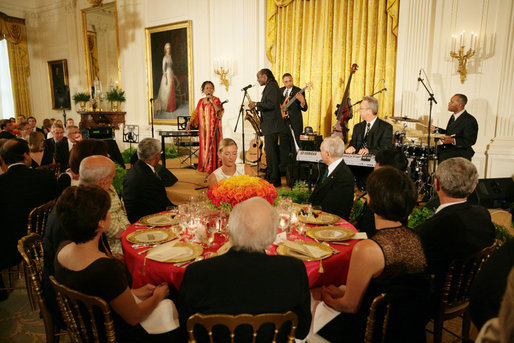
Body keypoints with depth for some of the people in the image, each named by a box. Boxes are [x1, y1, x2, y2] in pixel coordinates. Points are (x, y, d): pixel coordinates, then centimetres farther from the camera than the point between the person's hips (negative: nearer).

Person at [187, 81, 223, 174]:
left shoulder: (216, 100, 0)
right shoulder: (201, 101, 14)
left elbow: (220, 113, -13)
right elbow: (196, 113, 14)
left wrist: (212, 102, -18)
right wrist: (189, 123, 3)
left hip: (213, 129, -5)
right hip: (203, 130, 5)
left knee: (213, 148, -9)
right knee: (204, 148, 5)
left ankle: (214, 169, -5)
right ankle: (205, 168, 12)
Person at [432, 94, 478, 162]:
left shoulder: (470, 120, -14)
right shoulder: (453, 116, 13)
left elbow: (471, 141, -18)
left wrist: (453, 141, -29)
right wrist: (436, 129, 7)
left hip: (462, 152, -8)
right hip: (448, 148, 8)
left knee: (443, 156, -33)